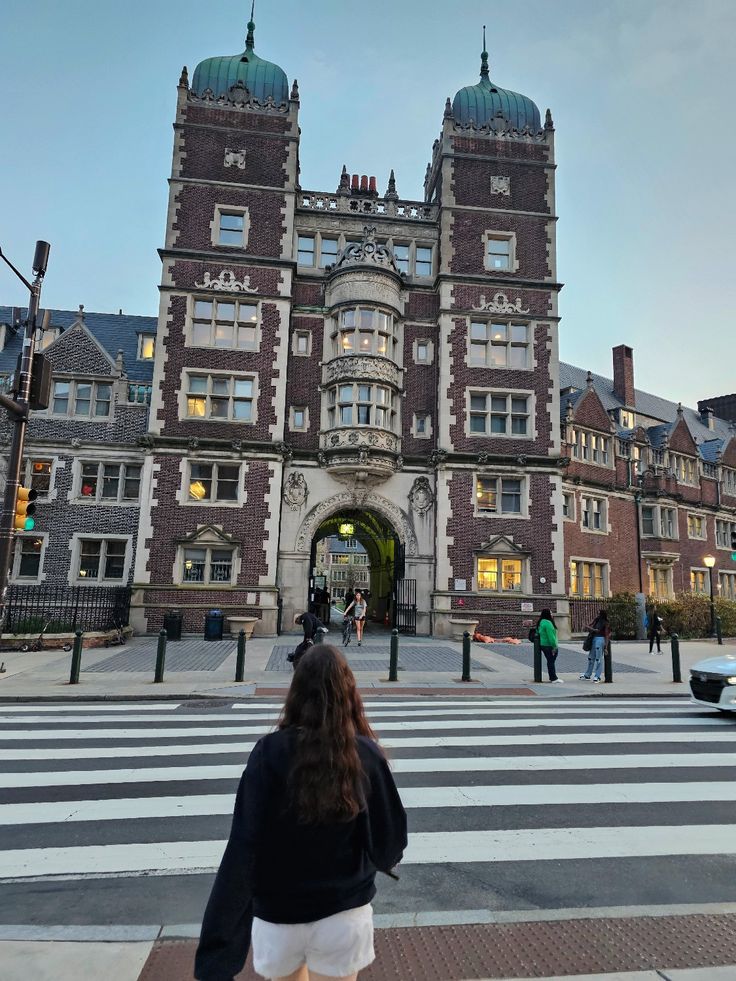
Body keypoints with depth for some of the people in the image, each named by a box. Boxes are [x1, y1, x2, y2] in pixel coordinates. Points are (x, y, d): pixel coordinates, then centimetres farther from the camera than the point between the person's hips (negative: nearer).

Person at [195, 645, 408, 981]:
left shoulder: (270, 752, -18)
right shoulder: (365, 754, -16)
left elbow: (242, 851, -21)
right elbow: (390, 842, -9)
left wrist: (217, 953, -17)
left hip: (277, 914, 1)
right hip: (344, 914, -1)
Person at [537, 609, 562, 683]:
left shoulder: (541, 622, 13)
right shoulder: (548, 623, -19)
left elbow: (538, 633, 19)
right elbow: (551, 636, -21)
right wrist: (554, 646, -16)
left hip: (543, 644, 10)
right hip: (549, 646, -10)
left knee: (550, 661, 15)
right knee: (551, 661, -5)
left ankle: (552, 677, 22)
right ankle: (554, 678, -1)